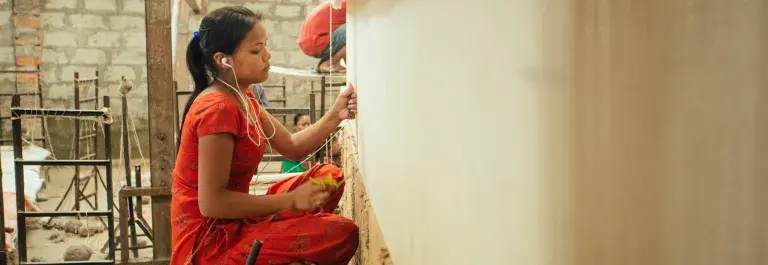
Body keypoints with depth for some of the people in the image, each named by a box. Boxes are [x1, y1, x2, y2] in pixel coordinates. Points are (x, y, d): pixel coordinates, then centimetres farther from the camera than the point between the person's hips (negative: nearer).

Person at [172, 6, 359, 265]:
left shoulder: (242, 98, 9)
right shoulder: (218, 109, -22)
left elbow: (293, 147, 9)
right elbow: (211, 203, -25)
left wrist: (335, 115, -6)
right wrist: (292, 201, -20)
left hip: (233, 223, 10)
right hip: (210, 241, -10)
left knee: (329, 175, 10)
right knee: (343, 233, -18)